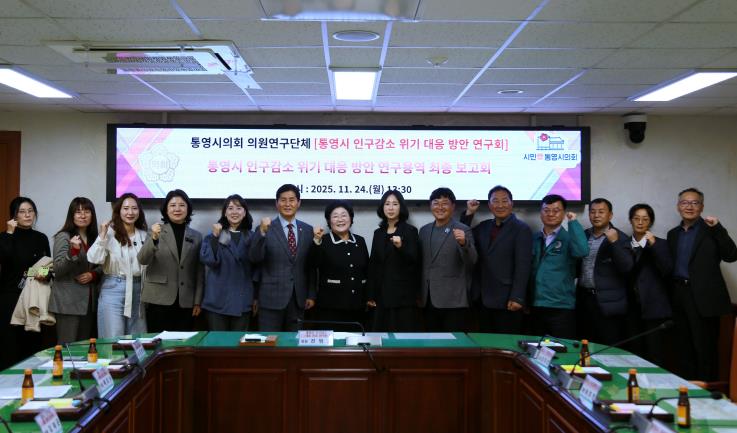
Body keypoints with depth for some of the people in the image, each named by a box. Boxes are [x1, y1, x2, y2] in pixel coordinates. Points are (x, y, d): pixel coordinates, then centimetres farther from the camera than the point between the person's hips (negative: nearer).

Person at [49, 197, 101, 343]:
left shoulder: (94, 238, 9)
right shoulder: (63, 237, -7)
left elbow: (102, 266, 16)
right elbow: (57, 270, -14)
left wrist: (93, 274, -6)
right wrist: (74, 251, -28)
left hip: (89, 300, 6)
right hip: (68, 302, -6)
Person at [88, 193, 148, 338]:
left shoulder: (143, 235, 9)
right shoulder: (109, 232, -7)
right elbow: (94, 259, -18)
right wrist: (102, 235, -20)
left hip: (137, 290, 5)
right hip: (113, 290, -5)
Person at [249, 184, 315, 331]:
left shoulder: (308, 230, 8)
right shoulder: (266, 228, -2)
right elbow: (254, 258, -14)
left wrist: (311, 295, 6)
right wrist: (262, 232, -28)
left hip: (299, 299, 3)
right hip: (272, 298, -3)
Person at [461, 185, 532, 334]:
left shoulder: (521, 229, -5)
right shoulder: (483, 227, 14)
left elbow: (522, 266, -12)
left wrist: (517, 298, -18)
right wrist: (469, 213, 7)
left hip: (507, 301, -6)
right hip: (484, 300, 6)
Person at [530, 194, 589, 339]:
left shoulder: (569, 238, -2)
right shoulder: (533, 238, 10)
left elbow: (582, 251, -24)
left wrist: (573, 222, -17)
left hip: (561, 307, -4)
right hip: (535, 307, 4)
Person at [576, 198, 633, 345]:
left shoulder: (620, 238, -3)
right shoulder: (583, 235, 12)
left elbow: (627, 268, -15)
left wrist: (614, 242, -24)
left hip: (608, 303, -5)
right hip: (584, 300, 5)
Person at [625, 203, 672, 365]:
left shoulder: (660, 244, 4)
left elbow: (667, 271, -12)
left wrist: (654, 245, -16)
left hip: (653, 306, -3)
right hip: (632, 306, 3)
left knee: (654, 354, -6)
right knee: (634, 353, 6)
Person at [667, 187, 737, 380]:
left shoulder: (711, 229, -1)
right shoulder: (673, 234, 15)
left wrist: (717, 228, -20)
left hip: (703, 298, -5)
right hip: (679, 297, 5)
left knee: (705, 348, -2)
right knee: (685, 348, 11)